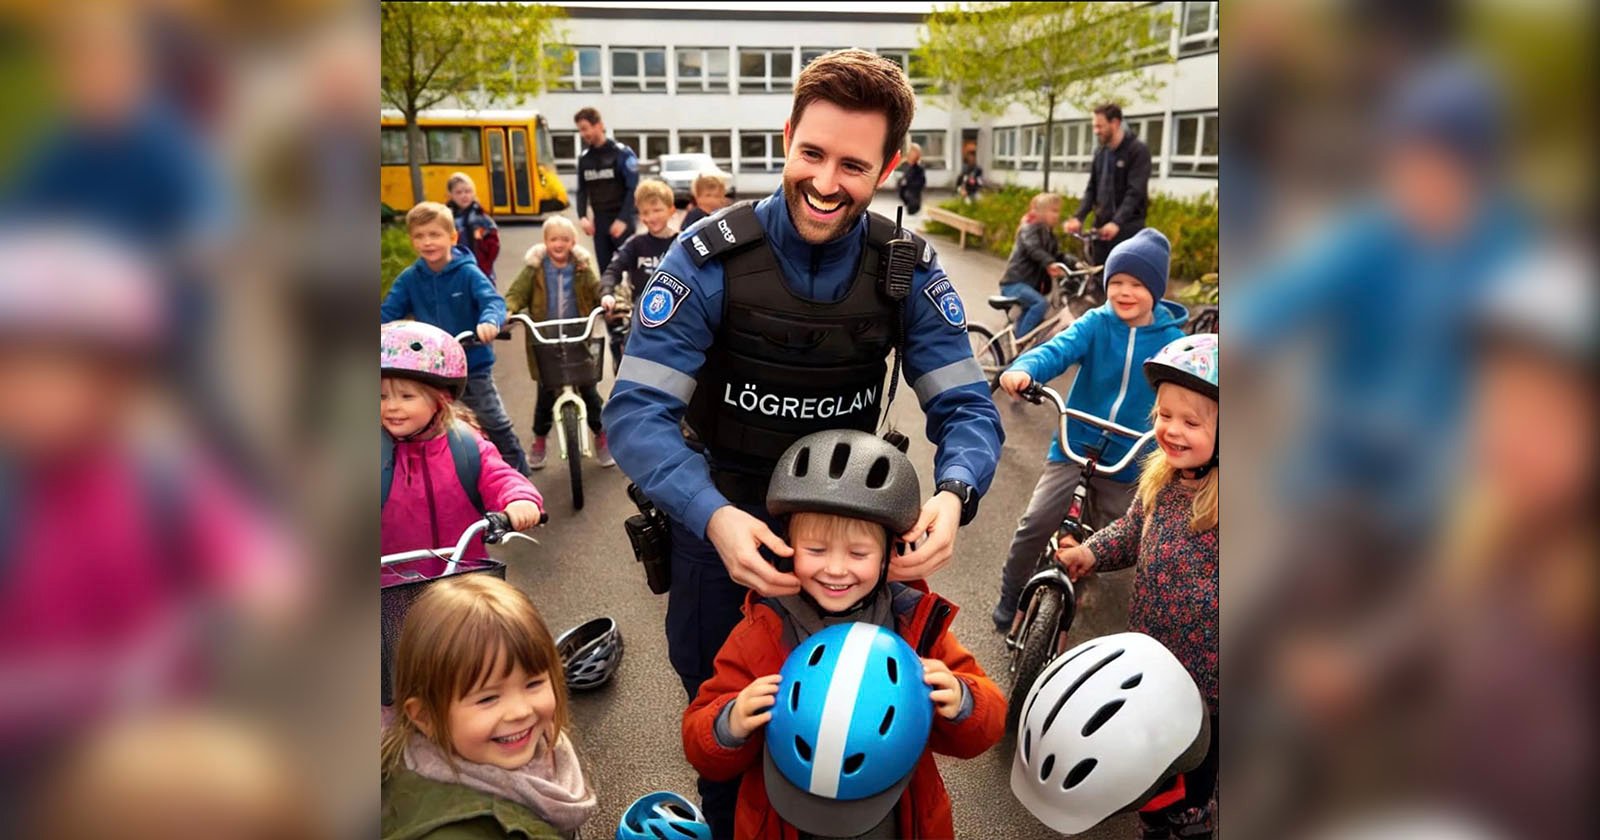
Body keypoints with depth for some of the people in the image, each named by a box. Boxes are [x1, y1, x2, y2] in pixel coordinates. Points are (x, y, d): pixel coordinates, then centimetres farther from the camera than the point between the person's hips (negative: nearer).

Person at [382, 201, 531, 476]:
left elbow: (493, 300, -26)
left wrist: (490, 321, -48)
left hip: (473, 364, -3)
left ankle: (519, 474, 20)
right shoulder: (408, 279, -2)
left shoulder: (468, 273, -13)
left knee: (496, 425, 3)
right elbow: (388, 314, -2)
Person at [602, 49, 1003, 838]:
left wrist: (952, 494, -35)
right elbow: (637, 410, -23)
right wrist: (714, 517, -41)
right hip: (723, 516, -1)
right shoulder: (709, 257, -20)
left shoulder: (910, 268, -13)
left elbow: (966, 406, -12)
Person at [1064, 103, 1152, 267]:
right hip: (1102, 226, 7)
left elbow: (1135, 192, -18)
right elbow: (1092, 189, 10)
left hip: (1128, 228, -7)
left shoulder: (1138, 150, -9)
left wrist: (1117, 222, -31)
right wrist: (1078, 217, -6)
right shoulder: (1100, 152, 12)